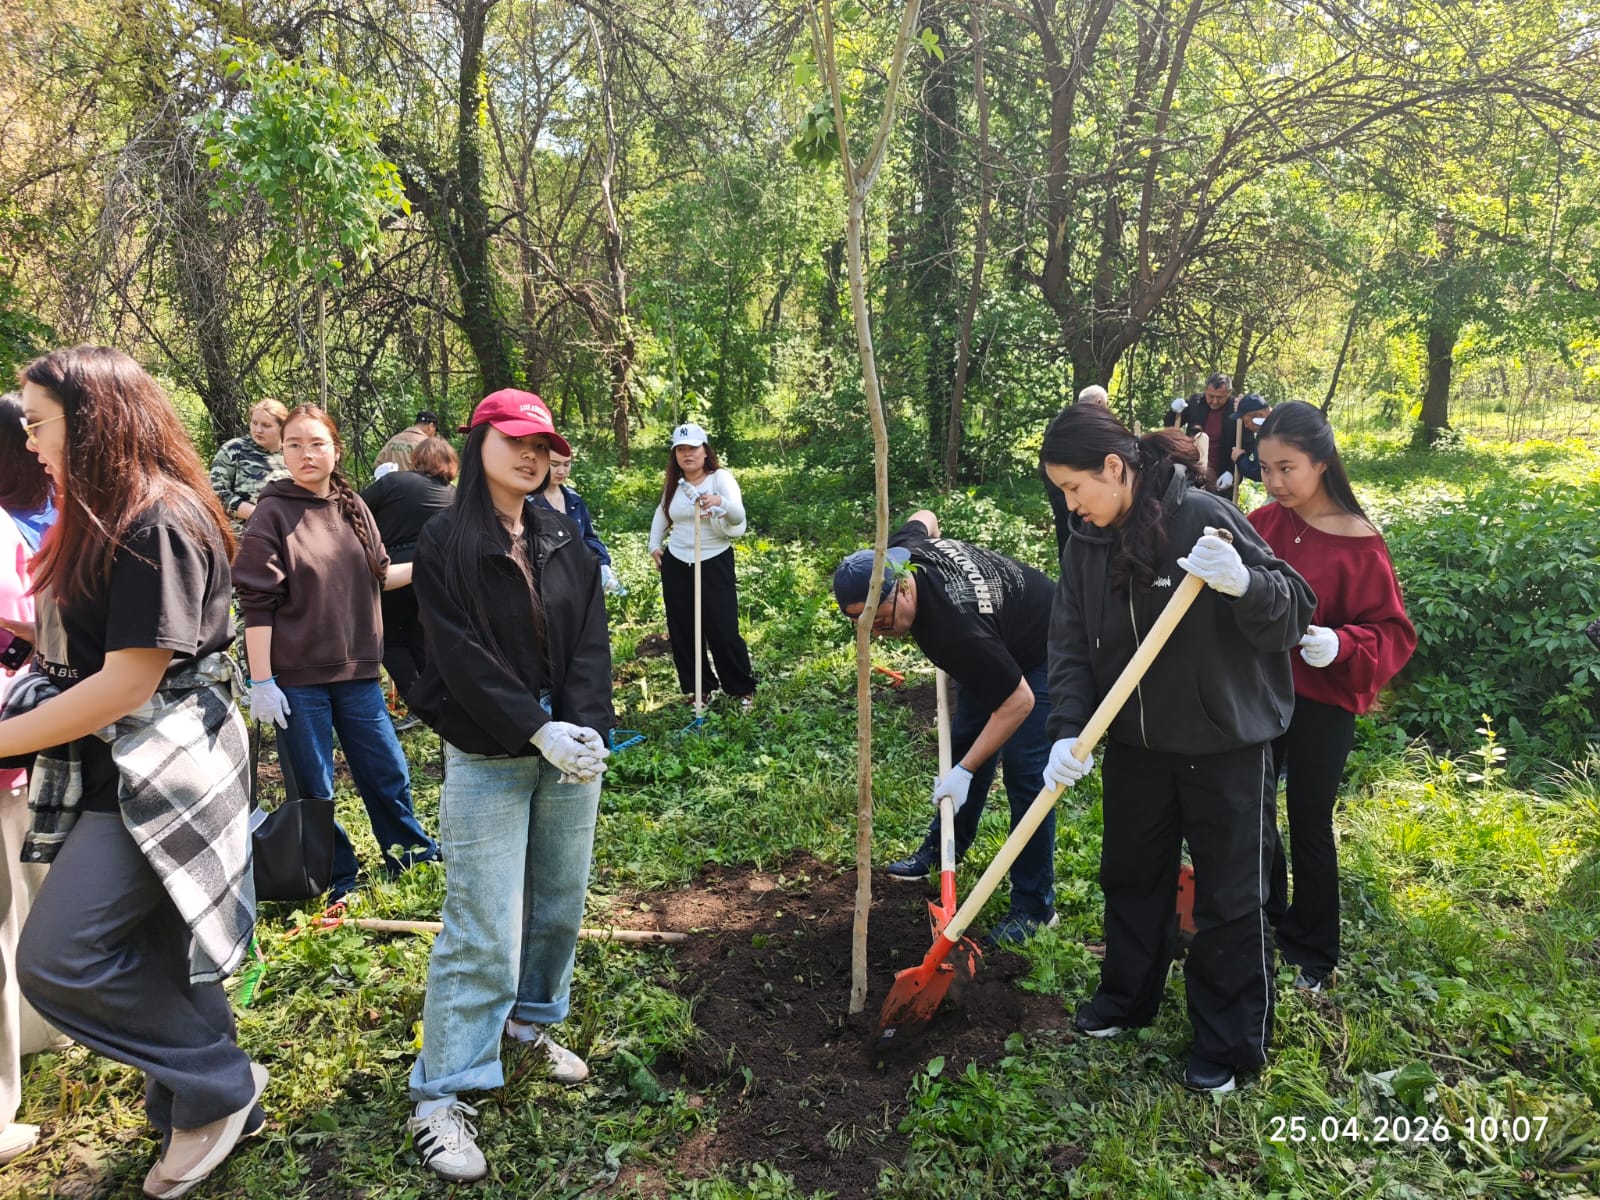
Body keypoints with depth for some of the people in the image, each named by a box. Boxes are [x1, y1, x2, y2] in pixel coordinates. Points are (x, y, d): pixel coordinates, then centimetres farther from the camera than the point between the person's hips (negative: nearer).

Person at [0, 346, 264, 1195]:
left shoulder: (156, 525, -18)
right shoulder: (106, 521, 12)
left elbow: (129, 682, -21)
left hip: (159, 774, -9)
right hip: (114, 773, 9)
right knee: (152, 953, 15)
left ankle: (215, 1087, 7)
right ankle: (206, 1111, 30)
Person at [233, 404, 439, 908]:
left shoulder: (354, 508, 5)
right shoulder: (272, 515, -9)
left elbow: (378, 576, 16)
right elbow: (257, 605, -11)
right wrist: (261, 681, -14)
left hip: (356, 671, 4)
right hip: (297, 677, -4)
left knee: (388, 772, 14)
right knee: (315, 789, 7)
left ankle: (410, 853, 35)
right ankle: (338, 880, 26)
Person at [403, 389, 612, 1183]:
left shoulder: (565, 540, 7)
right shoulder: (444, 544, -7)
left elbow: (591, 641, 1)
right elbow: (462, 656, -14)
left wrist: (587, 728, -14)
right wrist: (536, 731, -20)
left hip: (571, 744, 5)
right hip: (488, 759, -5)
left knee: (561, 902, 14)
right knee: (483, 930, -4)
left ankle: (530, 1019, 38)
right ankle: (438, 1098, 9)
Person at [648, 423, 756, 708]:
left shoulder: (721, 478, -11)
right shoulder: (673, 484, 5)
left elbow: (739, 515, -28)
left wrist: (720, 502, -48)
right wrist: (654, 545, 15)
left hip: (715, 564, -5)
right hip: (676, 565, 5)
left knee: (723, 630, -6)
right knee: (682, 632, 8)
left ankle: (744, 689, 12)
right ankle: (699, 689, 23)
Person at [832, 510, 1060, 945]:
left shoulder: (956, 628, -43)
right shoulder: (896, 554, -21)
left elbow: (1020, 701, -34)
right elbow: (925, 517, 4)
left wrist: (964, 772, -31)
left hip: (1041, 652, -9)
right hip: (999, 646, 9)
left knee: (1024, 769, -12)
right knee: (965, 741, 15)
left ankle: (1034, 907, -2)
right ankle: (943, 847, 33)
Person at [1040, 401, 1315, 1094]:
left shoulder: (1203, 518, -21)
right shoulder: (1087, 544, -3)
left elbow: (1295, 612, -20)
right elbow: (1071, 648, -4)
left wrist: (1244, 583, -42)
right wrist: (1068, 731, -17)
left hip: (1226, 746, -6)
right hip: (1135, 744, 6)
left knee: (1230, 898, 7)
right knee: (1130, 876, 21)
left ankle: (1230, 1044, 26)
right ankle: (1127, 998, 43)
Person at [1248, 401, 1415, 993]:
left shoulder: (1357, 543, -15)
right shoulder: (1260, 524, -3)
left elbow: (1394, 632, -10)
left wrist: (1340, 645, -27)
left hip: (1322, 705, -4)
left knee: (1309, 824, 9)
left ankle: (1311, 954, 29)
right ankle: (1265, 919, 40)